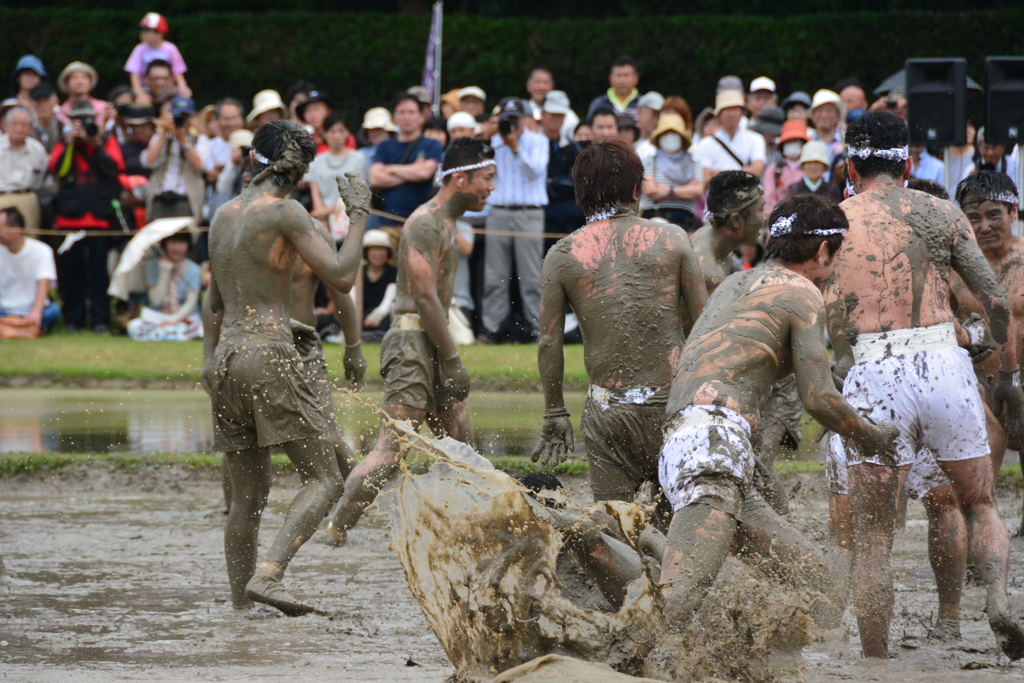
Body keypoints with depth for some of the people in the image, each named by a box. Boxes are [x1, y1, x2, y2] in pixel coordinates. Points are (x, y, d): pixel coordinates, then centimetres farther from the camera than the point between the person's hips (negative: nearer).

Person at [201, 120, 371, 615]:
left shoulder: (223, 215, 16)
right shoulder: (285, 213, -8)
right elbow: (341, 277, -12)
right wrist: (358, 216, -2)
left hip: (226, 359, 8)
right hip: (270, 355, -8)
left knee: (248, 495, 12)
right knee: (324, 479, -5)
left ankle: (240, 605, 11)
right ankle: (267, 575, -22)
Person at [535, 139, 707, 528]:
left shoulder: (562, 255, 3)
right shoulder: (670, 239, 2)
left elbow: (549, 343, 3)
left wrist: (555, 414, 12)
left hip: (607, 407, 1)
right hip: (670, 400, -1)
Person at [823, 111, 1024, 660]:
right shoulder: (941, 213, 11)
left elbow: (834, 320, 1)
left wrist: (842, 372, 9)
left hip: (873, 372, -1)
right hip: (943, 362, 1)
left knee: (872, 535, 7)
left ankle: (875, 664, 3)